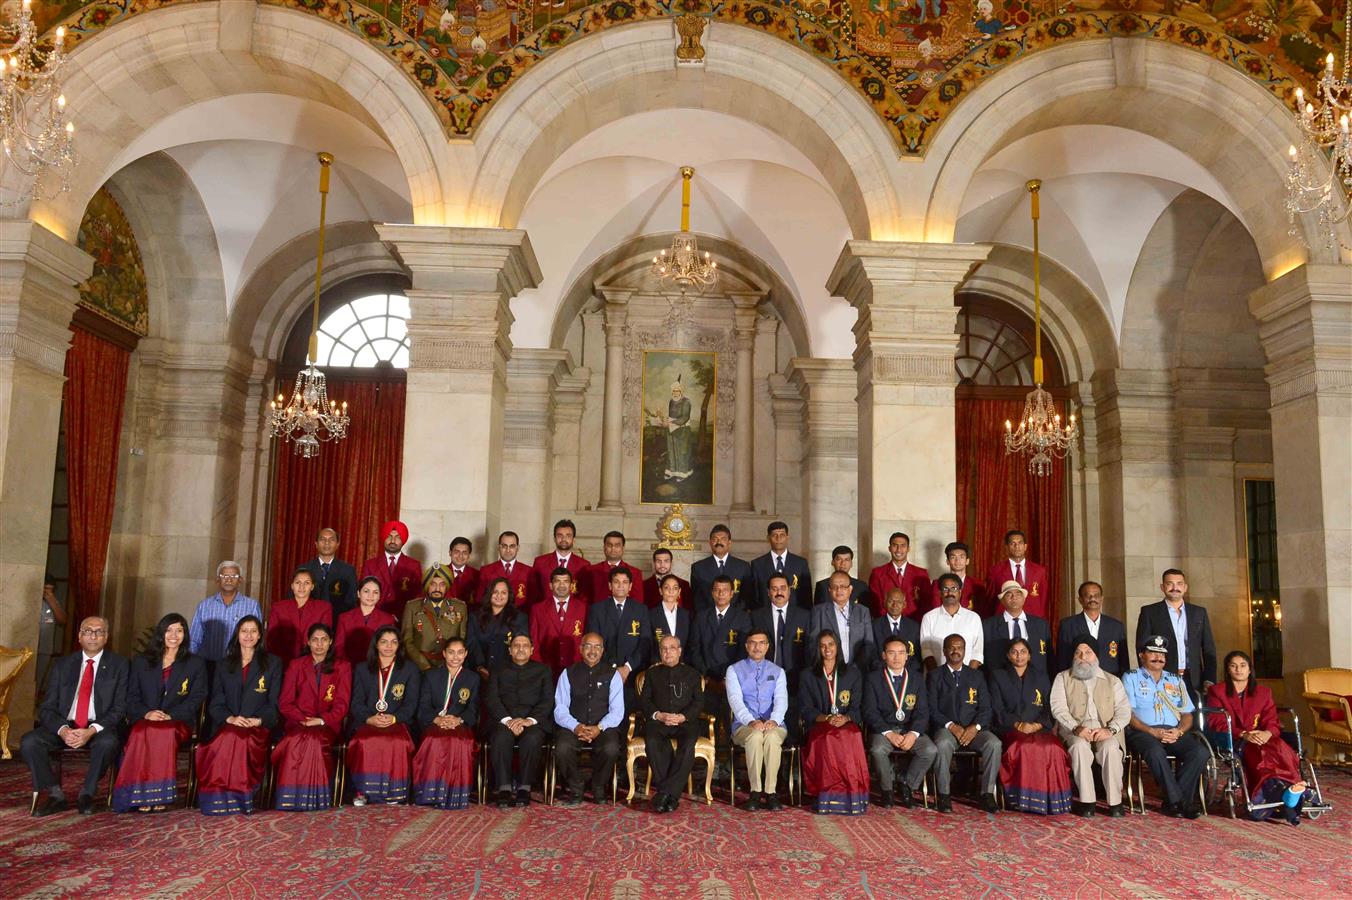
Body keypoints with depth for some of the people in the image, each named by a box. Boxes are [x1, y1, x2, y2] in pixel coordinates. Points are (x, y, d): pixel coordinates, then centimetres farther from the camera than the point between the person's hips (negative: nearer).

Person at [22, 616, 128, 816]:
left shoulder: (119, 665, 5)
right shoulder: (62, 665, 13)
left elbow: (119, 708, -2)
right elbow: (46, 708, 7)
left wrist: (92, 731, -19)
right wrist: (62, 730, -14)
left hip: (100, 729, -3)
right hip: (63, 727, 3)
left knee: (108, 743, -35)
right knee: (29, 742, -23)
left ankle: (86, 794, -13)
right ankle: (55, 795, -9)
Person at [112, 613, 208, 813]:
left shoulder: (196, 664, 14)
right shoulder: (141, 662, 21)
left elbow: (197, 697, 4)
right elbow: (131, 696, 12)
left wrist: (170, 715, -12)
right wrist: (146, 713, -9)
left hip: (178, 723, -1)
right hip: (144, 719, 1)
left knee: (166, 732, -36)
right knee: (141, 733, -35)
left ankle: (160, 794, -32)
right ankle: (141, 795, -33)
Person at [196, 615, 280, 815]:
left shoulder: (272, 663, 15)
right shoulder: (224, 665, 22)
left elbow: (274, 703, 8)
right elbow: (215, 704, 12)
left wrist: (257, 720, -12)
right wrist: (230, 718, -9)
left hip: (258, 726, -2)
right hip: (227, 725, 2)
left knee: (242, 739, -36)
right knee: (229, 738, -35)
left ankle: (241, 797, -26)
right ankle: (224, 797, -25)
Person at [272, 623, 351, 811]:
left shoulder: (342, 667, 13)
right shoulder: (295, 665, 17)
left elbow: (342, 704, 5)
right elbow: (285, 702, 9)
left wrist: (321, 720, -13)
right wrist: (303, 719, -9)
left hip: (327, 724, -1)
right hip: (298, 722, 1)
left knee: (315, 739, -35)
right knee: (300, 739, -34)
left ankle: (312, 798, -27)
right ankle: (294, 798, -29)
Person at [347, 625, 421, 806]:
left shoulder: (410, 669, 15)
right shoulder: (362, 669, 20)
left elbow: (411, 703, 5)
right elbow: (356, 703, 9)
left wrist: (393, 718, -15)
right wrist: (370, 719, -13)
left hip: (398, 722, -1)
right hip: (366, 722, 1)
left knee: (398, 743, -34)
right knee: (364, 742, -33)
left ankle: (393, 791, -21)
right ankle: (362, 791, -20)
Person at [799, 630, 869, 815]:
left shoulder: (852, 673, 17)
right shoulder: (807, 675, 15)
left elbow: (857, 707, 10)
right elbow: (807, 710, 6)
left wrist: (845, 718, -13)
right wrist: (826, 718, -14)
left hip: (847, 724, 1)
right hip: (819, 725, 0)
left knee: (852, 737, -36)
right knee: (828, 738, -37)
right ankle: (830, 794, -30)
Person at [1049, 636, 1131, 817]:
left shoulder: (1113, 681, 18)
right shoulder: (1063, 678, 14)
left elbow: (1124, 710, 5)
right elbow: (1058, 708, 1)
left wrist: (1110, 729, -15)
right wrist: (1076, 728, -17)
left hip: (1105, 732, 1)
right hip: (1075, 730, -1)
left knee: (1111, 748, -32)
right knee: (1080, 746, -34)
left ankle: (1115, 802, -23)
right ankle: (1086, 800, -26)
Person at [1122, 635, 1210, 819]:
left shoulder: (1176, 681, 26)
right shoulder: (1131, 678, 13)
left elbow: (1187, 714, 17)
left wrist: (1179, 731, -6)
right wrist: (1152, 731, -14)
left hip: (1174, 733, 4)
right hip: (1143, 732, -4)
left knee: (1201, 752, -26)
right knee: (1156, 752, -38)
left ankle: (1172, 802, -19)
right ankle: (1179, 801, -25)